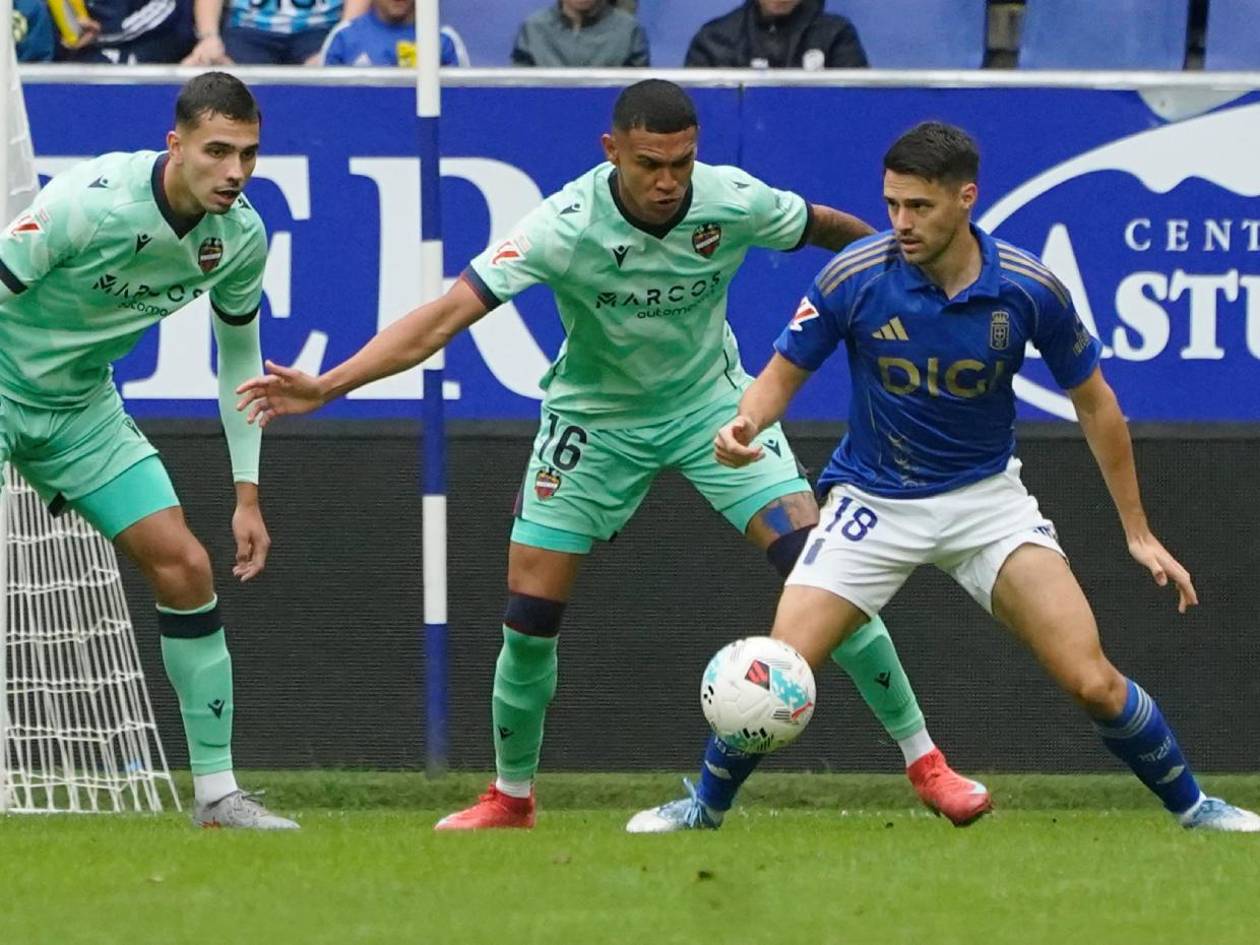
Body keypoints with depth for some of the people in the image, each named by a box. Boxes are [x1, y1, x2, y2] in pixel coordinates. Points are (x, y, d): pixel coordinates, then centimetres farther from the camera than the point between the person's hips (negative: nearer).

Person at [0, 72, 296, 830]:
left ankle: (217, 793, 6)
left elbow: (240, 357, 7)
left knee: (186, 567, -2)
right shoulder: (89, 202, -28)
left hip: (83, 405, 6)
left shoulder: (241, 236, -8)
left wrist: (248, 496, 7)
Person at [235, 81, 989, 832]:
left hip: (711, 402, 1)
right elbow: (450, 312, -34)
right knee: (530, 614, -4)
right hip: (594, 419, -1)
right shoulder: (566, 226, -29)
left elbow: (826, 229, 1)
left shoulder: (736, 202, -21)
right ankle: (511, 797, 21)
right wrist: (326, 387, -43)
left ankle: (923, 761, 0)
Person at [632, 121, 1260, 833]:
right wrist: (745, 423, -29)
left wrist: (1138, 531, 3)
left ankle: (1193, 807, 11)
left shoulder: (1030, 288, -15)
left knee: (1092, 682, -11)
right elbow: (784, 373, -5)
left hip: (986, 495, 0)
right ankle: (704, 807, 15)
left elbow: (1094, 401, 0)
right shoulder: (855, 277, -18)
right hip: (874, 500, 0)